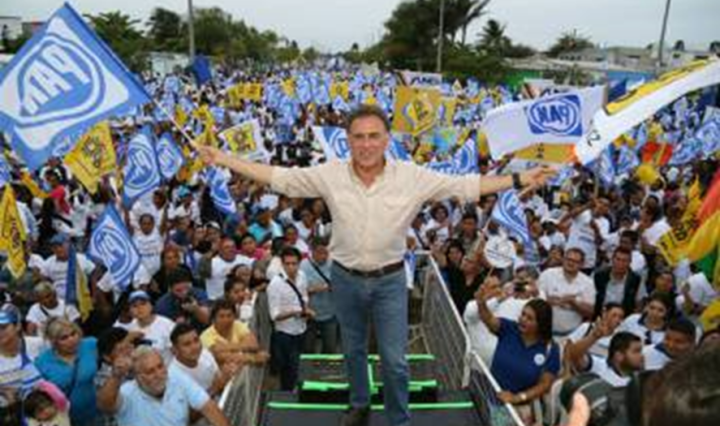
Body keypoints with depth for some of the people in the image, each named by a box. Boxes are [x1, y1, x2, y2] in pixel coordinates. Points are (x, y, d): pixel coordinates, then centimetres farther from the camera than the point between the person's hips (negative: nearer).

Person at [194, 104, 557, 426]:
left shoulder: (412, 177, -13)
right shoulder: (329, 175, -11)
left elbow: (464, 185, -11)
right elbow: (277, 177, -6)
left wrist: (520, 180, -15)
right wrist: (223, 159, -8)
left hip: (390, 279, -1)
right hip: (346, 278, 2)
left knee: (394, 359, 6)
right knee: (353, 349, 22)